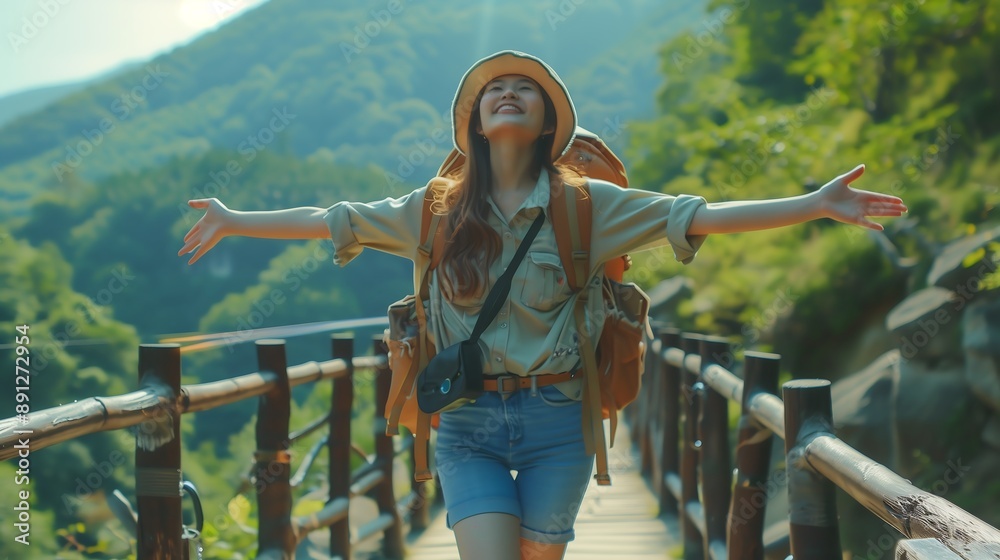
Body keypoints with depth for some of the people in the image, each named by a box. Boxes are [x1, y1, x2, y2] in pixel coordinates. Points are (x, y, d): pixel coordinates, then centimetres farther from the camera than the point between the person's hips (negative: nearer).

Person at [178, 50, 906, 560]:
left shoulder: (585, 205, 1)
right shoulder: (439, 209, 6)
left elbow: (697, 217, -4)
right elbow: (335, 220, 13)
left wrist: (817, 205, -10)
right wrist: (235, 222, 18)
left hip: (554, 423, 0)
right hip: (468, 425, 1)